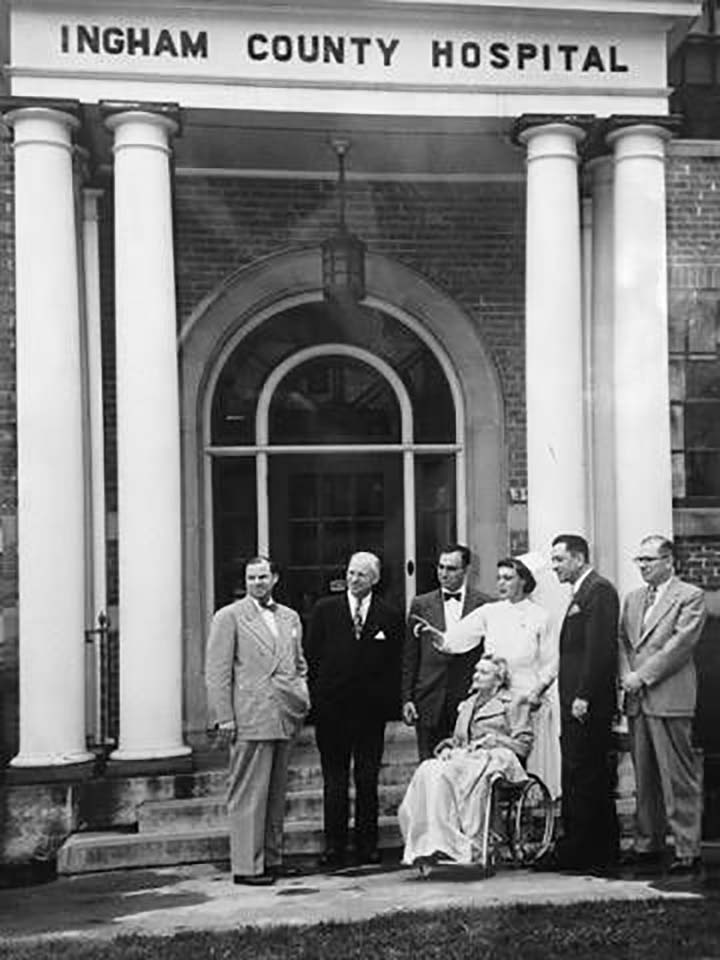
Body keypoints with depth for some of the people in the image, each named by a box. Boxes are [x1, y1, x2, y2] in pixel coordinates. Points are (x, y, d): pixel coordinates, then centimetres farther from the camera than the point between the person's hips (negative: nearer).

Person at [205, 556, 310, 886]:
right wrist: (223, 718, -11)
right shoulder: (229, 617, -2)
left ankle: (271, 859, 20)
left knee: (276, 793, 12)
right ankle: (246, 865, 1)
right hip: (250, 718, -6)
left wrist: (302, 696, 9)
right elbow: (217, 671, -5)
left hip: (285, 718, 6)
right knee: (249, 794, -5)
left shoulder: (290, 617, 17)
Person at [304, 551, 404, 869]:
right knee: (334, 780, 5)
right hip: (332, 709, 0)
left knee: (368, 780, 7)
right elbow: (311, 656, 3)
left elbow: (395, 665, 4)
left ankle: (367, 845, 15)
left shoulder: (390, 617, 4)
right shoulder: (325, 610, 4)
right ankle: (334, 846, 10)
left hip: (370, 710, 0)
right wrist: (314, 697, -4)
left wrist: (391, 703, -4)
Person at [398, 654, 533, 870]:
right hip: (463, 759, 6)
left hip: (493, 761, -6)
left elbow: (523, 745, 3)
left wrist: (492, 740, -9)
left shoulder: (513, 704, 13)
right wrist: (447, 748, 6)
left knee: (445, 773, -37)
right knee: (428, 771, -31)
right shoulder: (467, 705, 32)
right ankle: (429, 845, -40)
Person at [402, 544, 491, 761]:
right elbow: (409, 657, 9)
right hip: (429, 702, 2)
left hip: (471, 701, -1)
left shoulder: (484, 604, 2)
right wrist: (407, 698, 3)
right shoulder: (421, 604, 8)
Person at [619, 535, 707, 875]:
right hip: (637, 700, 6)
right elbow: (622, 640, 16)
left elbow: (680, 644, -11)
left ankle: (688, 850, 0)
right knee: (644, 779, 10)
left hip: (670, 699, -6)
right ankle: (648, 845, 18)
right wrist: (626, 675, -2)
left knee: (679, 780, -5)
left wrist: (642, 676, -12)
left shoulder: (690, 597, -2)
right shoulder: (633, 598, 20)